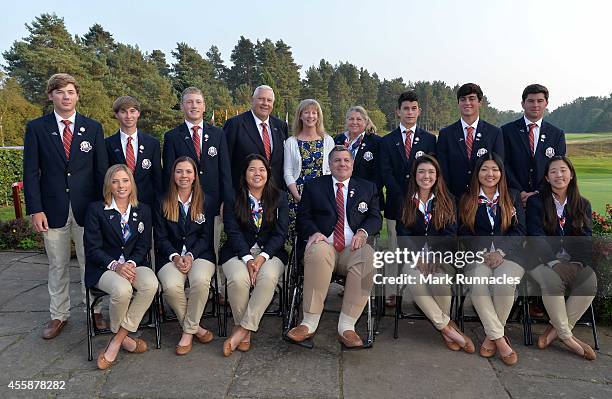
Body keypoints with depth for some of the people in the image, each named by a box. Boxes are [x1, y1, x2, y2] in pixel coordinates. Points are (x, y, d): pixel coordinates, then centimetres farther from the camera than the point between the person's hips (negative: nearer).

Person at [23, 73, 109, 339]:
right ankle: (59, 315, 25)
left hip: (86, 208, 0)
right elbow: (31, 173, 0)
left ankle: (95, 310, 22)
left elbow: (101, 170, 4)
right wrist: (35, 210, -7)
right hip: (53, 210, 0)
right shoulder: (36, 128, 2)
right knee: (57, 266, 11)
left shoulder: (93, 128, 4)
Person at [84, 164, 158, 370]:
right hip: (104, 267, -3)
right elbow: (93, 249, -4)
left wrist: (131, 263, -14)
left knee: (151, 284, -31)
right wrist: (116, 266, -19)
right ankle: (123, 337, -4)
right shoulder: (96, 209, 1)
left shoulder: (143, 210, 10)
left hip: (134, 264, 3)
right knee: (122, 289, -35)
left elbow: (143, 245, 7)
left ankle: (117, 340, -17)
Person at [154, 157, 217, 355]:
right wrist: (175, 256, -13)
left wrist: (191, 255, -12)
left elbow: (207, 236, 5)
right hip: (171, 256, 1)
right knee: (171, 286, -31)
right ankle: (196, 327, -7)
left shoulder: (205, 201, 9)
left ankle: (188, 331, -13)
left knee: (201, 280, -33)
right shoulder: (163, 203, 10)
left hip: (200, 254, 0)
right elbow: (161, 237, 5)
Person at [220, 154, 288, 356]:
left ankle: (243, 329, -23)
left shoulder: (279, 198, 8)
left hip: (270, 252, 1)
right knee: (239, 279, -32)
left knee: (268, 277, -33)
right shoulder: (233, 198, 6)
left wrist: (262, 257, -15)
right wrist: (248, 258, -18)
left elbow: (280, 233, 1)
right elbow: (233, 232, -3)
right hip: (238, 252, 0)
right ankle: (246, 331, -11)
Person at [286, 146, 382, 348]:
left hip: (353, 248, 1)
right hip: (325, 244, -1)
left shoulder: (367, 188, 21)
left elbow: (376, 218, 14)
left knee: (368, 257, -34)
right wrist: (313, 232, -11)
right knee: (317, 252, -37)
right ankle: (309, 323, -28)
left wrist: (363, 232, -8)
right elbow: (303, 216, 11)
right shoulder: (314, 186, 19)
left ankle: (346, 326, -28)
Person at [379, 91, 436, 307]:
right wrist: (402, 198, -10)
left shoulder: (429, 139, 10)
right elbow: (385, 173, 0)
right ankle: (392, 291, 8)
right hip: (396, 203, 0)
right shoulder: (387, 141, 9)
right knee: (394, 248, 2)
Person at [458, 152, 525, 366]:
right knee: (478, 284, -31)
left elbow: (519, 231, 7)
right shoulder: (466, 200, 14)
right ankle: (500, 338, -19)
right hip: (478, 255, 0)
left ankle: (492, 335, -10)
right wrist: (483, 252, -10)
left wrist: (500, 251, -9)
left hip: (509, 254, 0)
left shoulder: (513, 197, 16)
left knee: (503, 283, -31)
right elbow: (464, 233, 7)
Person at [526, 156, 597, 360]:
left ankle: (556, 329, -16)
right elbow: (536, 237, -7)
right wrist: (554, 262, -20)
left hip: (574, 261, 3)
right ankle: (566, 335, -17)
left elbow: (586, 238, 5)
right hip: (543, 260, -3)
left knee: (590, 280, -29)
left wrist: (581, 261, -15)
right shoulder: (535, 202, 5)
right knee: (551, 280, -35)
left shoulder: (583, 205, 14)